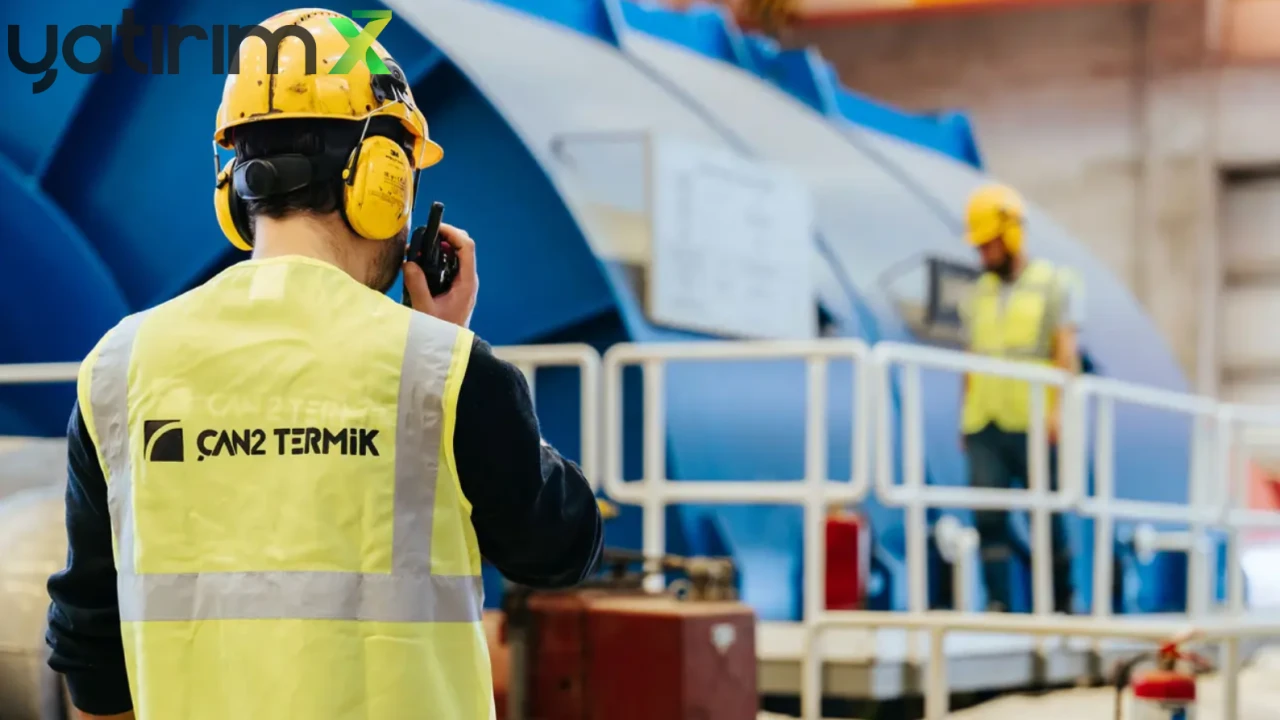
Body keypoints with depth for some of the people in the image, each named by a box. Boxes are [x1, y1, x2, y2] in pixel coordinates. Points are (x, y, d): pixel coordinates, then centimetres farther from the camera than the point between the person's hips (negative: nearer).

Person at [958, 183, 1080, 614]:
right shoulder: (980, 295, 17)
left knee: (1047, 515, 1)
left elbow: (1067, 353, -6)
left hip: (1034, 425, -4)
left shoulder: (1054, 286, 3)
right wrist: (965, 420, 13)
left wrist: (1058, 408, -18)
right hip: (985, 427, 4)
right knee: (988, 513, -7)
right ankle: (998, 603, -8)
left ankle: (1060, 604, 14)